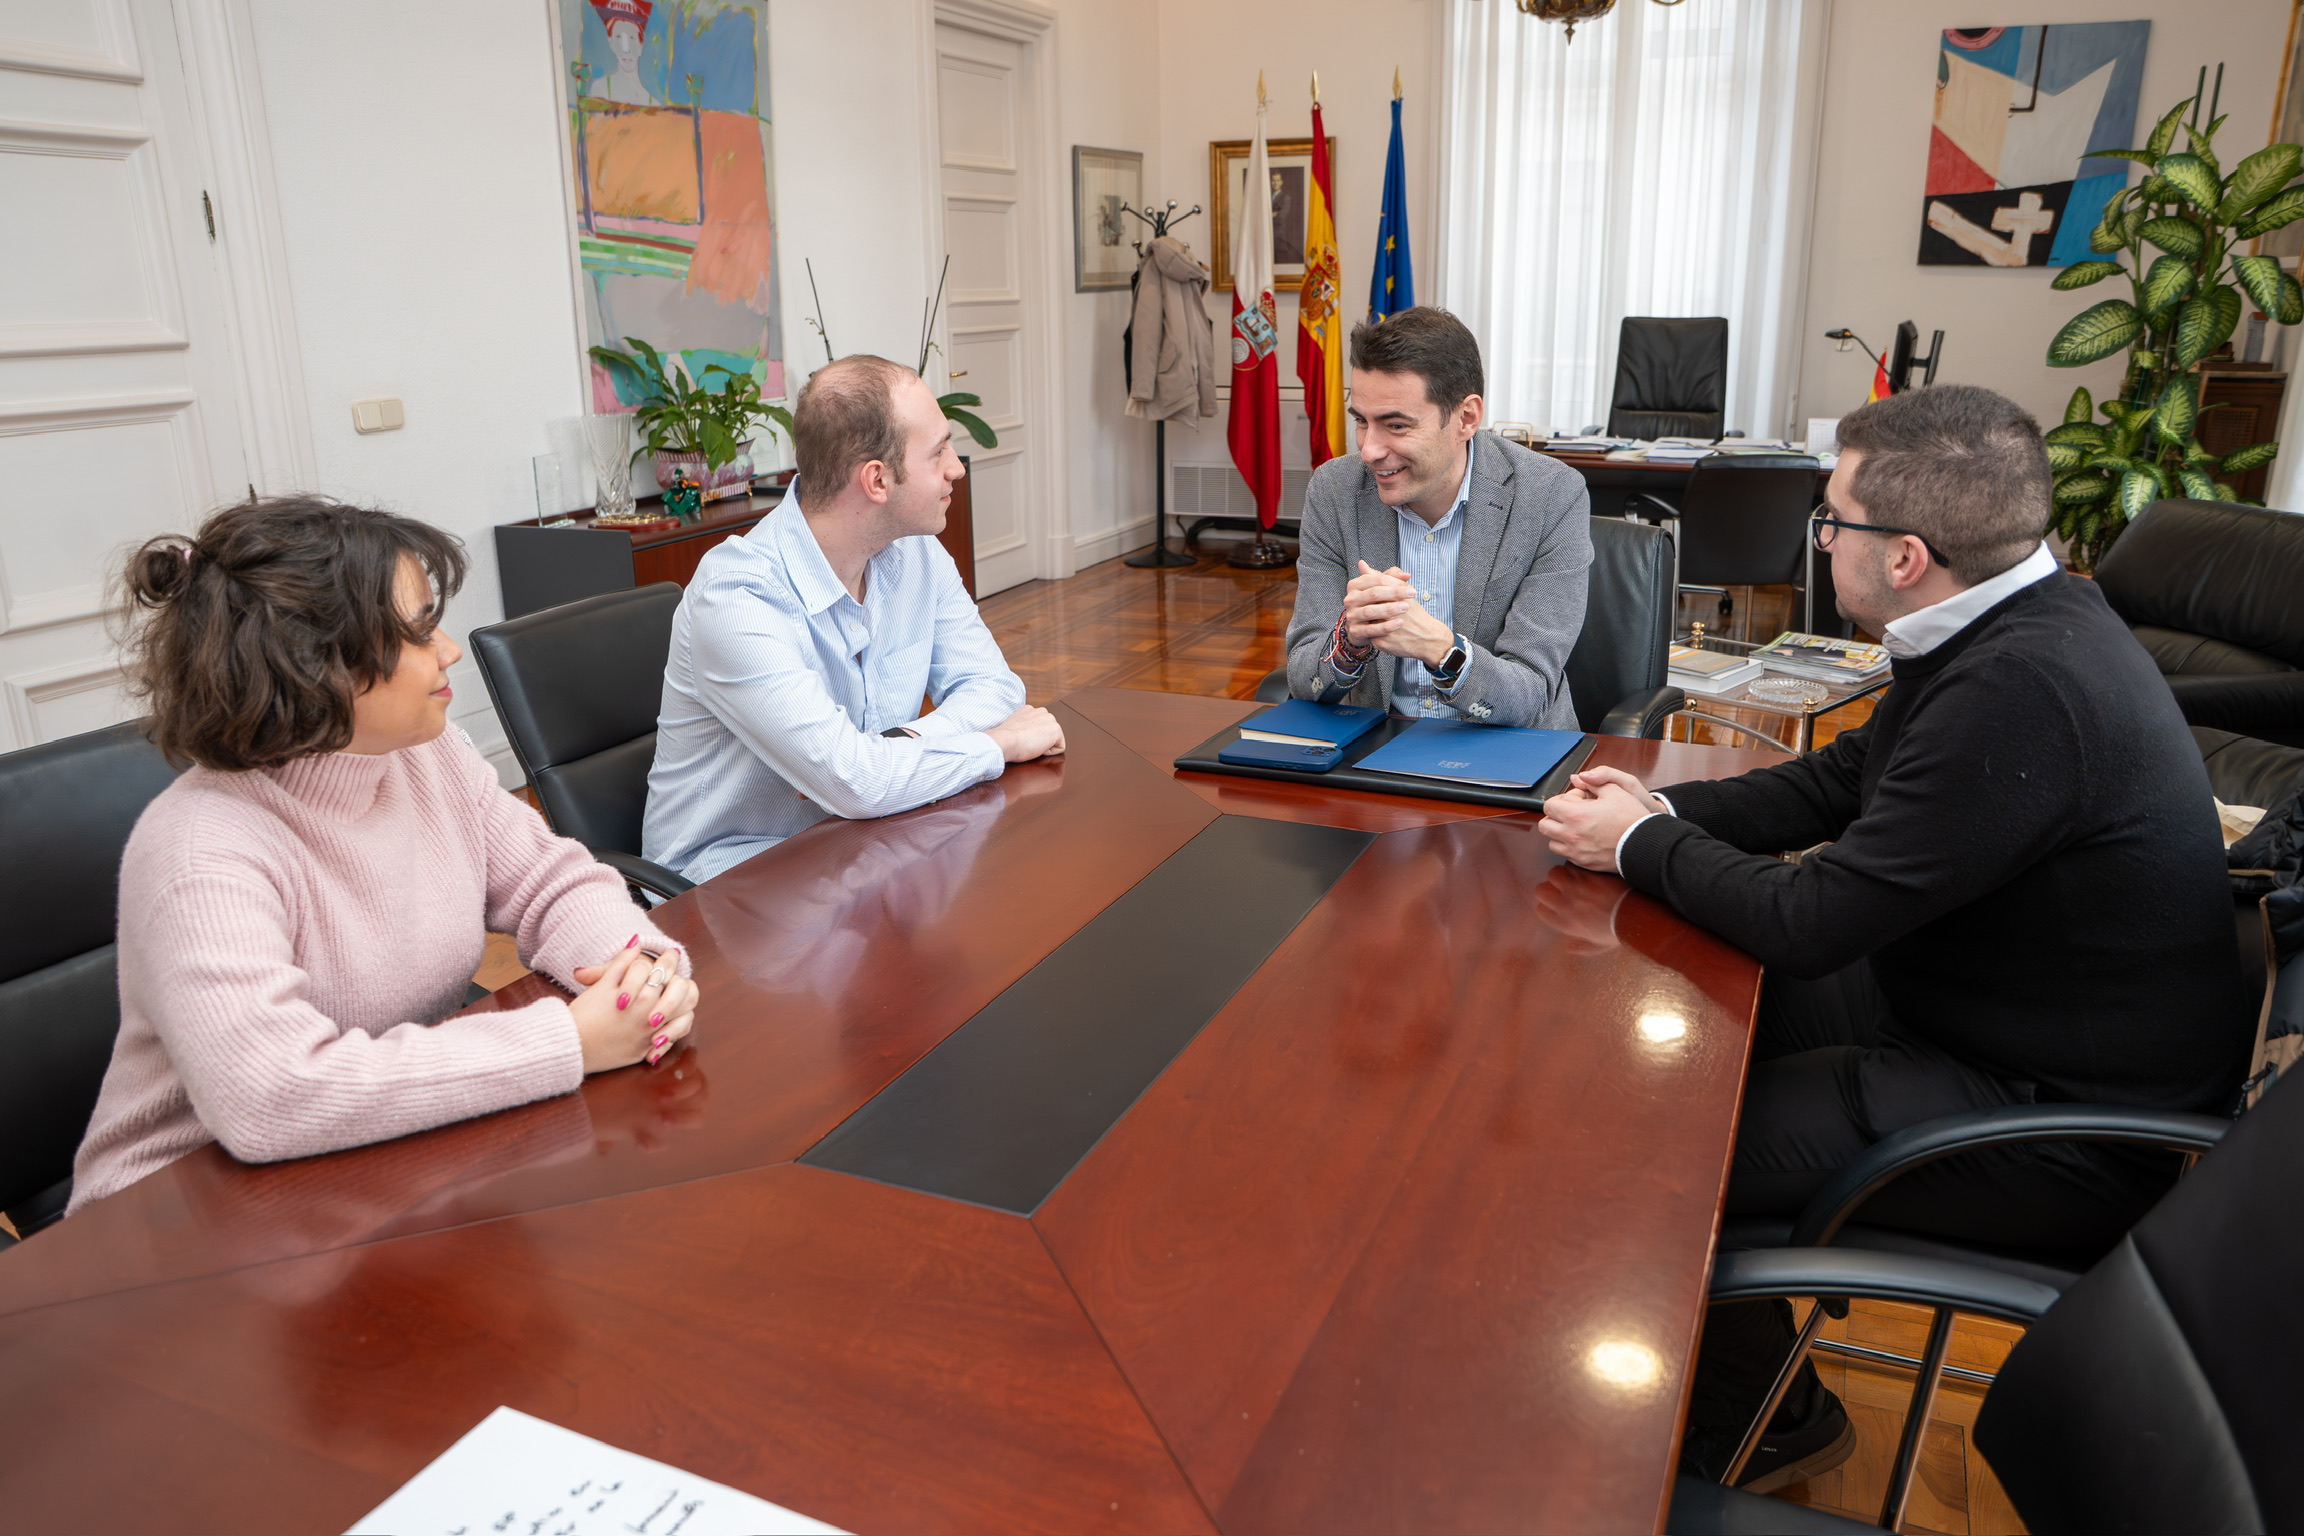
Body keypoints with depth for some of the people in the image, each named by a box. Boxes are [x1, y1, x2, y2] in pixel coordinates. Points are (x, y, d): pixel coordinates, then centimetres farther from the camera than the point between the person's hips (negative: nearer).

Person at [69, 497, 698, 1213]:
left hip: (409, 1163, 7)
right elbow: (270, 1099, -35)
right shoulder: (201, 857, -24)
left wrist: (638, 961, -20)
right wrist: (571, 1041, -34)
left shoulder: (432, 759, -1)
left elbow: (553, 883, 5)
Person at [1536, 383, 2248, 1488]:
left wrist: (1640, 843, -12)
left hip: (2059, 1129, -10)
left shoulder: (2023, 690, -32)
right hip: (1958, 1003, 10)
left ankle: (1762, 1430, 18)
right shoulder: (2016, 625, 0)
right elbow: (1837, 782, 11)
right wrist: (1662, 810, -2)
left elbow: (1808, 923, -27)